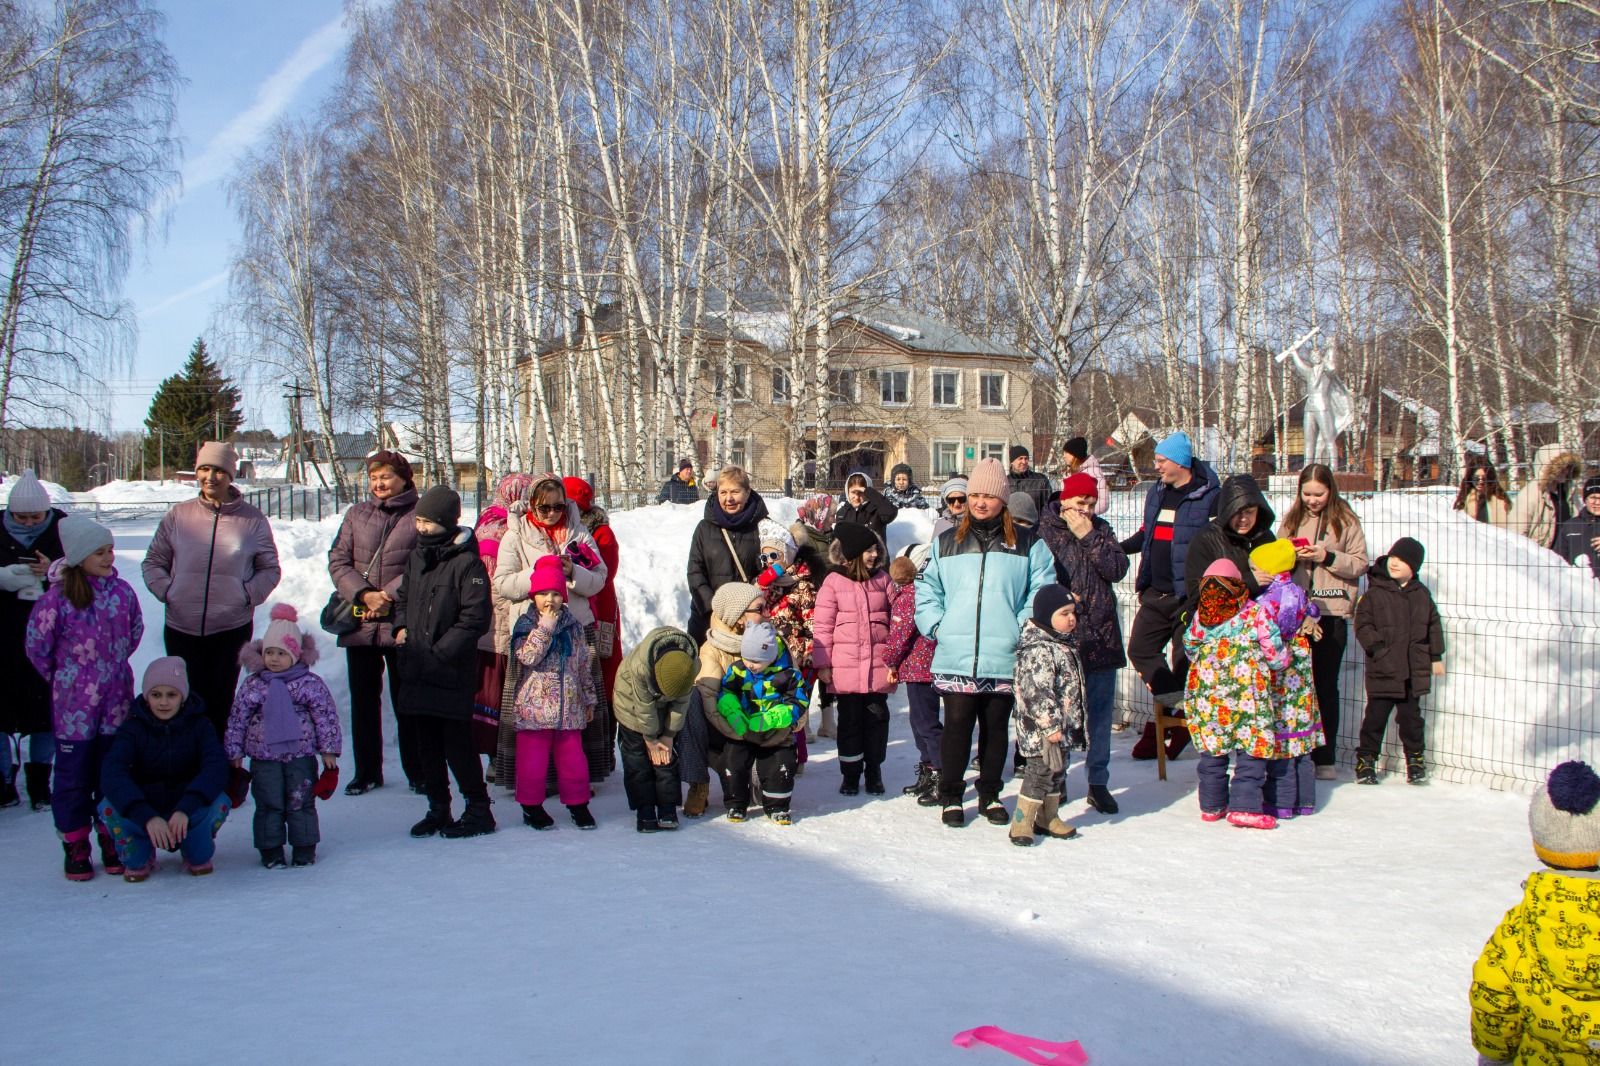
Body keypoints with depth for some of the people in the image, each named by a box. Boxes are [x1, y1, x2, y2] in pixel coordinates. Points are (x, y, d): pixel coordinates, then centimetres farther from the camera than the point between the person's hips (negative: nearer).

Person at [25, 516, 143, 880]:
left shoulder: (121, 591, -2)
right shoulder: (58, 597, -13)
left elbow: (134, 632, 15)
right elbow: (36, 645, -3)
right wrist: (62, 678, 7)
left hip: (116, 702, 3)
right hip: (73, 704, -3)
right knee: (73, 775, 6)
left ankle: (111, 840, 24)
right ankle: (75, 845, 18)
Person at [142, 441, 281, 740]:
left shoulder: (253, 520, 0)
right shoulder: (178, 515, 3)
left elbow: (270, 569, 8)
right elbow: (153, 562, 12)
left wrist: (248, 594, -7)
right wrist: (166, 590, -4)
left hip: (232, 628, -1)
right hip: (181, 628, 1)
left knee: (220, 704, 5)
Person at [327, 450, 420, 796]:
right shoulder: (356, 515, 11)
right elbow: (338, 561, 5)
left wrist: (389, 595, -17)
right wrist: (364, 594, -11)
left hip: (402, 623, -4)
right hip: (359, 623, 4)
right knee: (363, 700, 11)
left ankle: (416, 771, 14)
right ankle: (367, 771, 23)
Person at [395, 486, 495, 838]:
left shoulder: (467, 562, -11)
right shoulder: (417, 556, 13)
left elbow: (475, 618, -15)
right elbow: (403, 596, 26)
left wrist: (439, 652, -16)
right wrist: (401, 627, 8)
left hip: (452, 671, -7)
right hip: (417, 670, 8)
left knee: (457, 742, -4)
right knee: (427, 743, 12)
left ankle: (478, 809, 7)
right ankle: (438, 808, 23)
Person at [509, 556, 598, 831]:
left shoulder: (573, 625, 8)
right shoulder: (526, 624, -4)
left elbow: (584, 664, 14)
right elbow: (527, 656, -21)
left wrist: (588, 699, 16)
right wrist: (545, 627, -21)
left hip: (569, 706, 3)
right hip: (535, 704, -3)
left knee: (572, 756, 9)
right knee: (533, 758, 3)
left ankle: (577, 803, 21)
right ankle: (532, 806, 16)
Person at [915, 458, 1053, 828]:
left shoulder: (1027, 544, 6)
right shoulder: (945, 543, 11)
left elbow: (1041, 592, 3)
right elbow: (927, 589, 15)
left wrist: (1024, 629, -7)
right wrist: (936, 625, 2)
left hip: (1005, 658, 0)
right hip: (955, 658, 0)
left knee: (997, 727, 10)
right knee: (956, 726, 1)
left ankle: (990, 795, 25)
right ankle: (951, 796, 15)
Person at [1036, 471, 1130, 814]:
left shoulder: (1100, 530, 10)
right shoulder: (1045, 529, -2)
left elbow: (1118, 569, -4)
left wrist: (1088, 537, -9)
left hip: (1100, 635, 4)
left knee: (1100, 711, 7)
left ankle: (1098, 782, 15)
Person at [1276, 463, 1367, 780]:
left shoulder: (1346, 521, 2)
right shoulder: (1291, 520, 10)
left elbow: (1360, 564, 0)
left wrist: (1328, 557, -14)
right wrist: (1292, 557, -9)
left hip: (1332, 613, -2)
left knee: (1326, 685, 5)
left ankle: (1325, 757, 10)